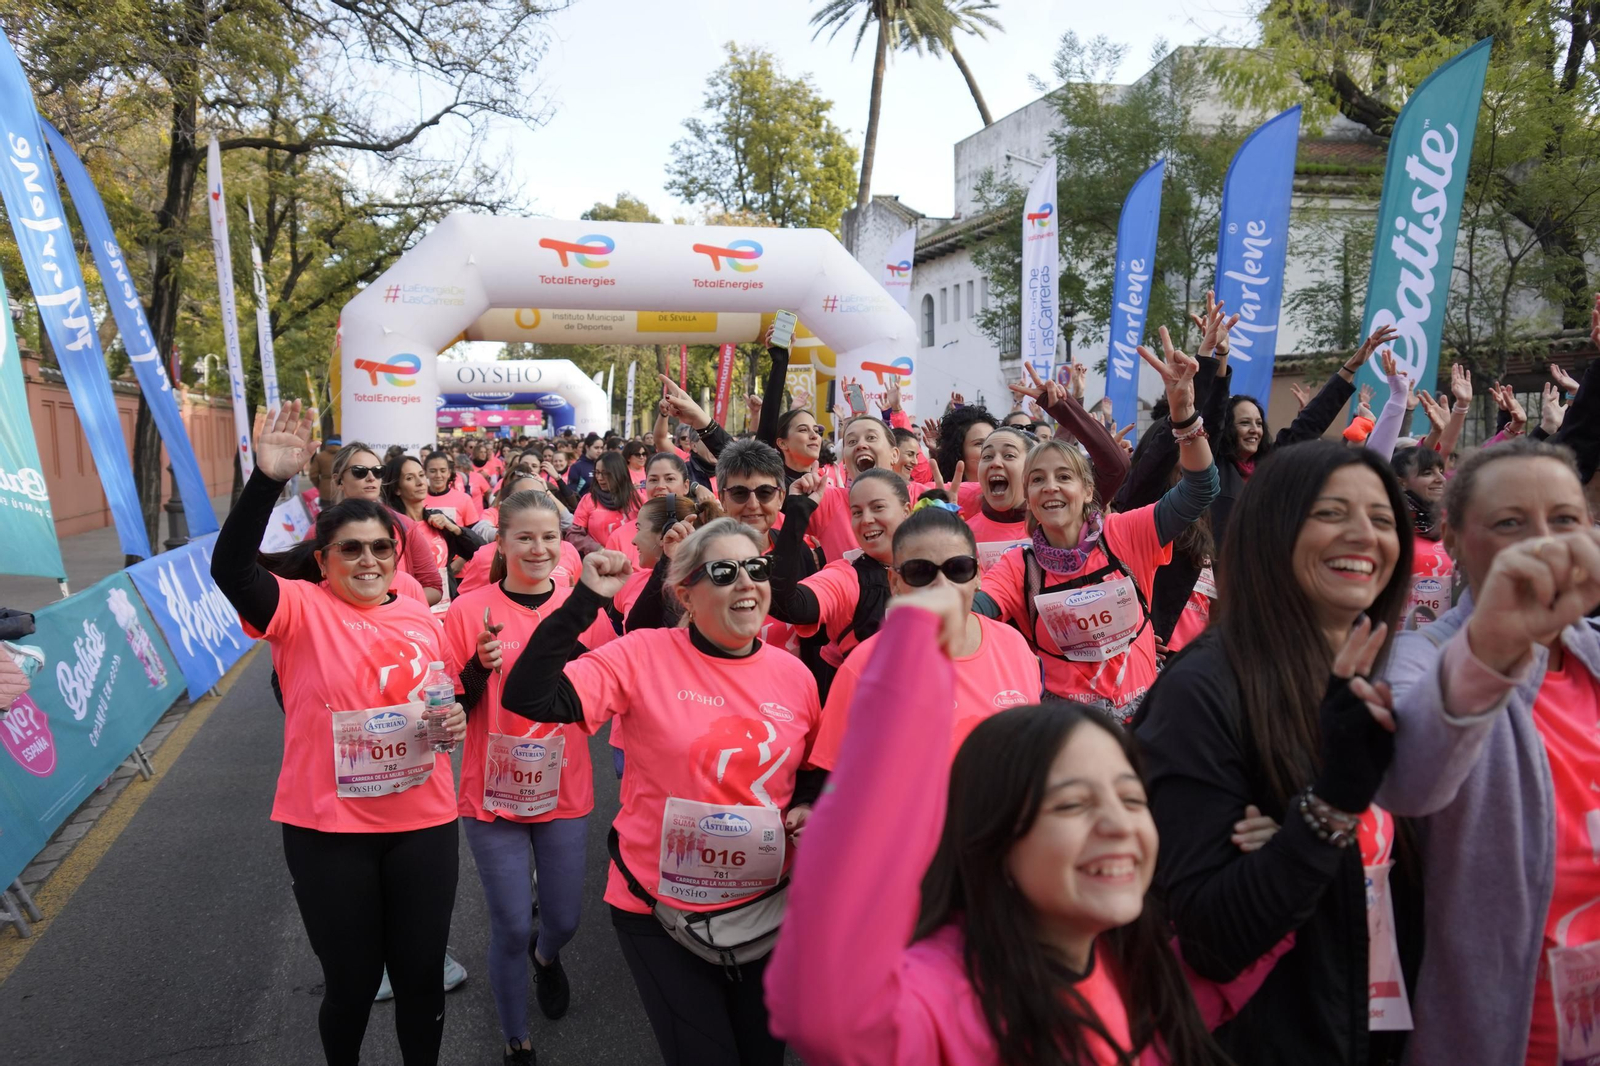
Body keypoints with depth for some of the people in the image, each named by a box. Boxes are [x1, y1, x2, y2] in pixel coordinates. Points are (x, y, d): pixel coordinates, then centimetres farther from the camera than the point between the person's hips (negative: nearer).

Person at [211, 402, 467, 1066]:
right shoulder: (302, 610, -9)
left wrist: (455, 719, -6)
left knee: (420, 973, 15)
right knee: (352, 980, 14)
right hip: (327, 828, -3)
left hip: (422, 822, 3)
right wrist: (268, 479, -39)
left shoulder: (423, 621, 4)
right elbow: (229, 567, -28)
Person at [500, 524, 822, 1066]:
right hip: (661, 907, -4)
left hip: (765, 907, 4)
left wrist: (809, 810, -6)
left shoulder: (793, 673, -2)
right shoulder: (644, 656, -14)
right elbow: (527, 698, -25)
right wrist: (586, 599, -28)